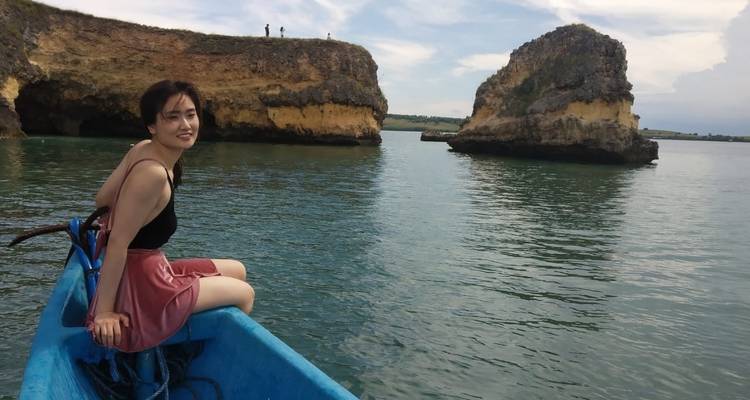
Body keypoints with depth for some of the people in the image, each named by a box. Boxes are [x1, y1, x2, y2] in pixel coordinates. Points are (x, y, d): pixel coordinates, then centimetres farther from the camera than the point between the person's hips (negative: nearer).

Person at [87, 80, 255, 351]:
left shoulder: (141, 149, -2)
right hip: (142, 287, -9)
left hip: (149, 270, 9)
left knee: (237, 270, 22)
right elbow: (118, 242, -26)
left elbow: (102, 199, 7)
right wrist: (103, 313, -20)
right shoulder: (153, 173, -28)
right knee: (245, 294, 8)